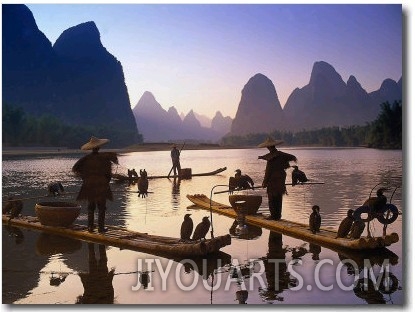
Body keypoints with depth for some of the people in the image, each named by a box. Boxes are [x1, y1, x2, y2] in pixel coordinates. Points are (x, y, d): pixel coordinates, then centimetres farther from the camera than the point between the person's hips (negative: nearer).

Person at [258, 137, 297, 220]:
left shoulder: (270, 158, -16)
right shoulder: (281, 154, 2)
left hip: (273, 180, -7)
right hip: (281, 180, 7)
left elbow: (268, 171, -16)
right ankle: (278, 215, 17)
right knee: (278, 199, 13)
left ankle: (273, 215, 2)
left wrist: (265, 182, -8)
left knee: (272, 199, 1)